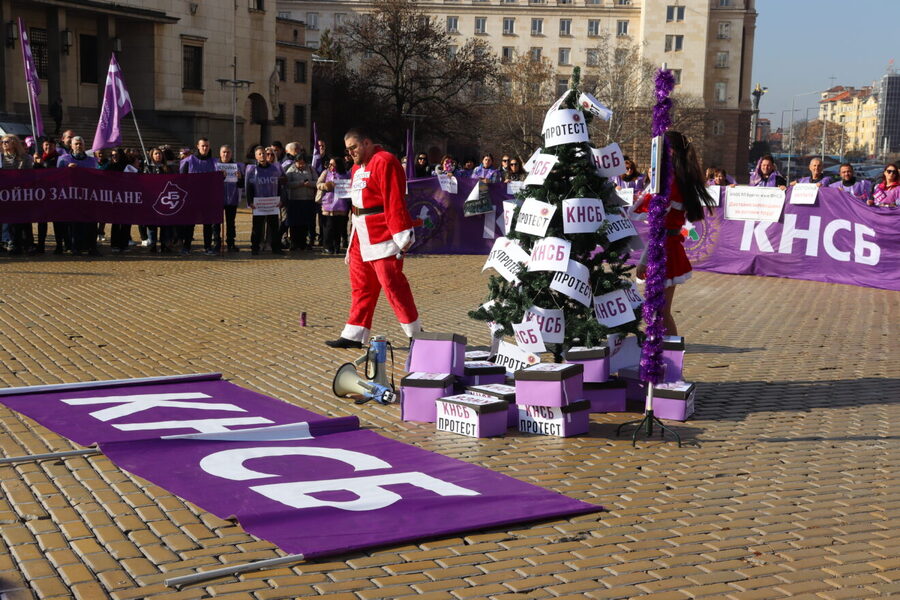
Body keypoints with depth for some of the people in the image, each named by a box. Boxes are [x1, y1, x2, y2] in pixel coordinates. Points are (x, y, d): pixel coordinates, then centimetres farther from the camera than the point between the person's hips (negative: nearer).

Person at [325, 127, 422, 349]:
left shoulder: (384, 162, -11)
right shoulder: (358, 167, 19)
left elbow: (394, 202, -18)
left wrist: (401, 236, -22)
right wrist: (353, 242, 19)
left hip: (382, 237, -9)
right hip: (361, 237, 9)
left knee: (392, 285, -8)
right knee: (361, 286, 11)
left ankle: (416, 334, 2)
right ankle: (353, 336, 15)